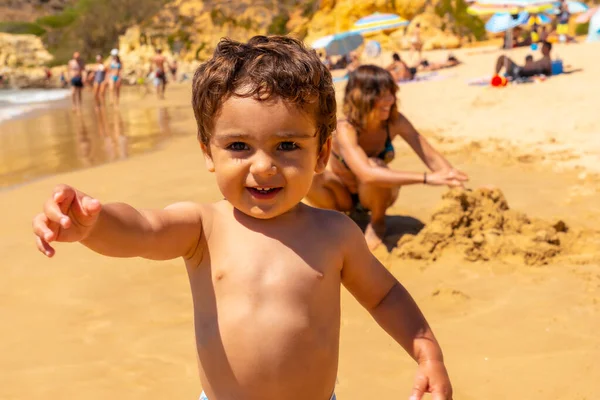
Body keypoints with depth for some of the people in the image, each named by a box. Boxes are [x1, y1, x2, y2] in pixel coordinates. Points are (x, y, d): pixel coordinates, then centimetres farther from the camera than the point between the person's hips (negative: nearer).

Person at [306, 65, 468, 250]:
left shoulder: (395, 122, -20)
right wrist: (426, 178, -53)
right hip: (345, 193, -2)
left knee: (375, 165, -33)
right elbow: (367, 174, -48)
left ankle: (377, 222, -4)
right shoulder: (345, 130, -32)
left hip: (376, 194, 2)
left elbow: (431, 157, -17)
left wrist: (457, 182, -34)